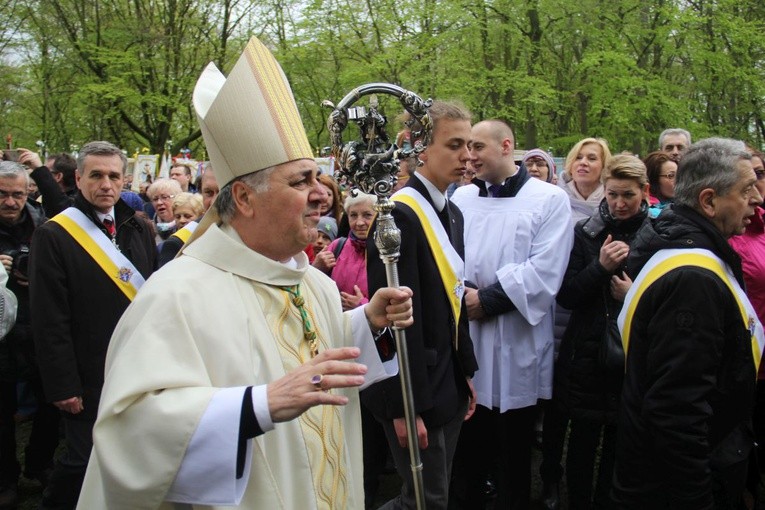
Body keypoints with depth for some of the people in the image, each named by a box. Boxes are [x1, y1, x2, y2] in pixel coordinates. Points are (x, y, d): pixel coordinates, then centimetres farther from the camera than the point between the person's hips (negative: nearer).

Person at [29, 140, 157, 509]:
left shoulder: (139, 230, 6)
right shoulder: (53, 236, -10)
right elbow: (49, 321, -12)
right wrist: (63, 386, -14)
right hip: (89, 378, -5)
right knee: (84, 461, 5)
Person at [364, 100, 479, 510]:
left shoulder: (452, 213, 10)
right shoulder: (400, 215, -19)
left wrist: (467, 373, 15)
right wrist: (406, 407, -20)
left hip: (449, 383, 9)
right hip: (414, 388, -9)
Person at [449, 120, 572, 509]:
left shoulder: (550, 199, -2)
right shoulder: (461, 197, 11)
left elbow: (544, 272, -12)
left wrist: (488, 300, -13)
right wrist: (462, 294, -14)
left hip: (516, 346, -3)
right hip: (464, 338, 3)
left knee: (514, 454, 10)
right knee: (467, 446, 11)